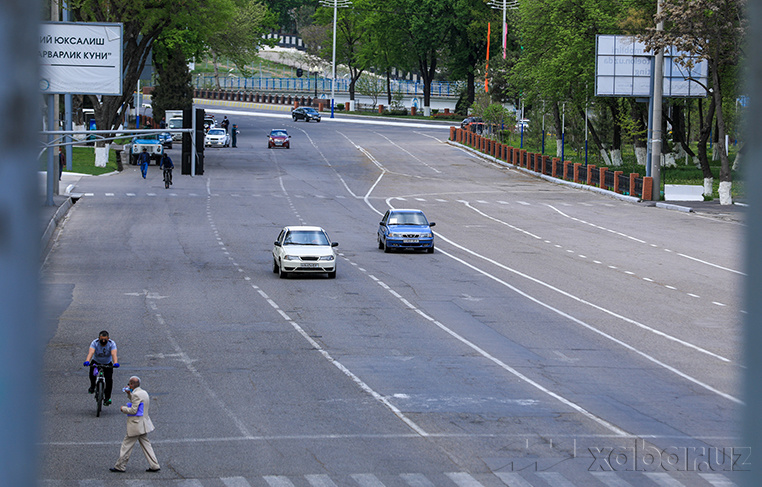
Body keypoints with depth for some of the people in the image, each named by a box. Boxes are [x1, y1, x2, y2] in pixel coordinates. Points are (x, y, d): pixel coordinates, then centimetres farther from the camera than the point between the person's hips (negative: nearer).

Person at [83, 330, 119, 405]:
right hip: (96, 362, 0)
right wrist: (87, 361, -58)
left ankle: (107, 398, -4)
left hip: (107, 363, 0)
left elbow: (114, 354, -38)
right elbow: (91, 352, -39)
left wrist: (115, 363, -57)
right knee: (92, 372, -27)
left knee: (109, 379, -16)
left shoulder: (112, 344, -23)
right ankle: (92, 387, 3)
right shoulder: (95, 343, -24)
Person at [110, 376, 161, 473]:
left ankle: (120, 467, 6)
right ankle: (154, 466, 9)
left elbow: (133, 410, -21)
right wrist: (129, 394, 17)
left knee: (127, 445, 0)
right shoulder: (144, 393, 10)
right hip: (143, 424, 9)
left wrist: (124, 408, -6)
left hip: (135, 425, -9)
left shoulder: (136, 394, -19)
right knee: (145, 444, 12)